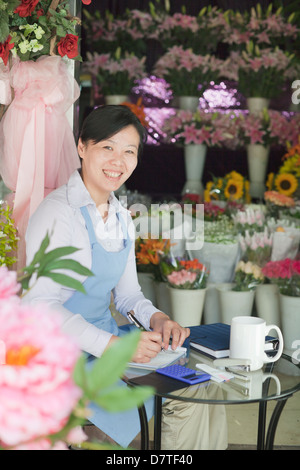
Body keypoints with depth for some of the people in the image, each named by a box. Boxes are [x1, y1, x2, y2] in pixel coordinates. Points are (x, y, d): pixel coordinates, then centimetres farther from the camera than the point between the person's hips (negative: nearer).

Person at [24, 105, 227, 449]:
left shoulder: (122, 217, 10)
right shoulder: (57, 213, -15)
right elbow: (40, 303, -22)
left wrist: (155, 318, -7)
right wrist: (114, 345, -30)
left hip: (110, 341, 8)